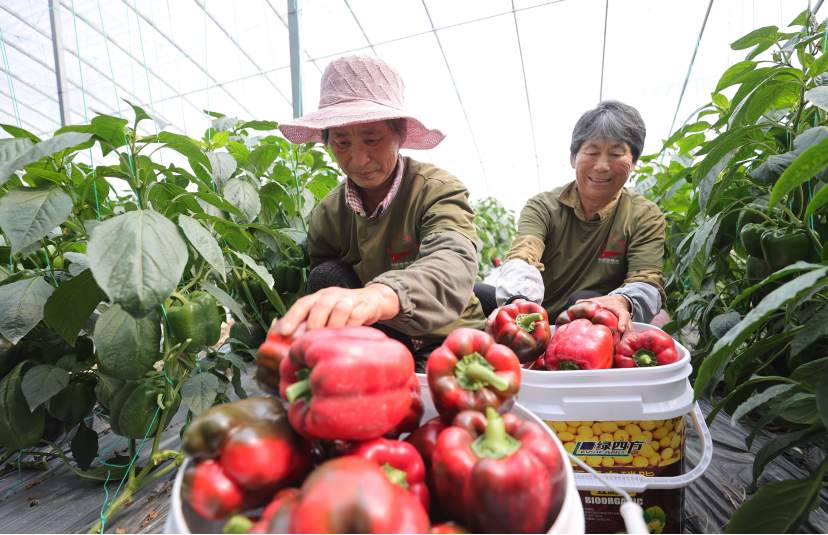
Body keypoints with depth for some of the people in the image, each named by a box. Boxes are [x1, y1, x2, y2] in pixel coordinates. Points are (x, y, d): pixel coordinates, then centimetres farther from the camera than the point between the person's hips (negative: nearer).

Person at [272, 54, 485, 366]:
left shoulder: (438, 190, -19)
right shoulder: (326, 214, -5)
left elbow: (453, 264, -41)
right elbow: (324, 300, -2)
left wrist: (382, 294, -63)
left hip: (448, 339, -3)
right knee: (327, 277, -20)